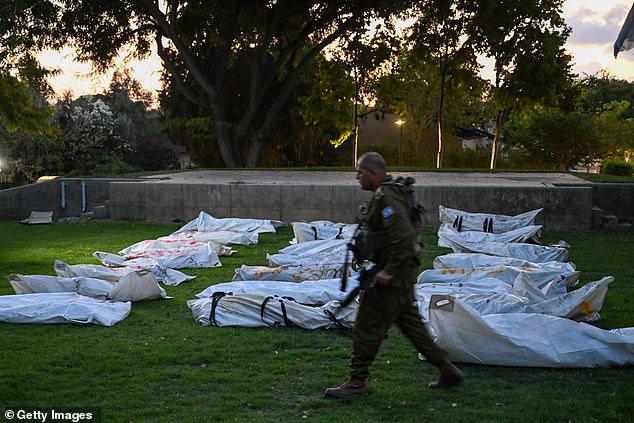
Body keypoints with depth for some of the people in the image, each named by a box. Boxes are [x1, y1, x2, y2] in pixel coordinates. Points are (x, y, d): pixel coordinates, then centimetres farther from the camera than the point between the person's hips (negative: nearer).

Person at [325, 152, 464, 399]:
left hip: (391, 277, -11)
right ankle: (447, 371, 23)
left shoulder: (386, 198, -20)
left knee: (368, 328, -2)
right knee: (410, 323, 16)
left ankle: (356, 383, 7)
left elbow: (404, 238, -28)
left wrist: (389, 271, -24)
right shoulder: (384, 195, 13)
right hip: (401, 274, 11)